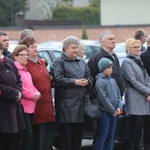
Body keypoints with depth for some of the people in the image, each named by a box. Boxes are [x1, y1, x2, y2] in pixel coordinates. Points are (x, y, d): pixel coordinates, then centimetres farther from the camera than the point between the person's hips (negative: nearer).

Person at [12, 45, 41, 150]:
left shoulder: (26, 70, 22)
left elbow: (31, 86, 27)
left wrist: (37, 93, 6)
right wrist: (33, 95, -13)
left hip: (30, 108, 10)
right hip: (22, 107, -10)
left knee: (28, 136, 8)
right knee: (27, 136, -13)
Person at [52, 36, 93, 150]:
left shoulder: (82, 62, 20)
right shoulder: (59, 62, -2)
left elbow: (89, 77, 19)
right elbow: (58, 79, -14)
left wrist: (87, 81, -4)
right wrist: (75, 82, -16)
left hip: (80, 102, 7)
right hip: (66, 104, -7)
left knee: (78, 135, 9)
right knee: (66, 135, -6)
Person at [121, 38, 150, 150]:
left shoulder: (140, 61, 19)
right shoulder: (127, 62, -4)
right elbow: (134, 81, -11)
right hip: (135, 98, -7)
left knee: (140, 125, 5)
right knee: (137, 124, -9)